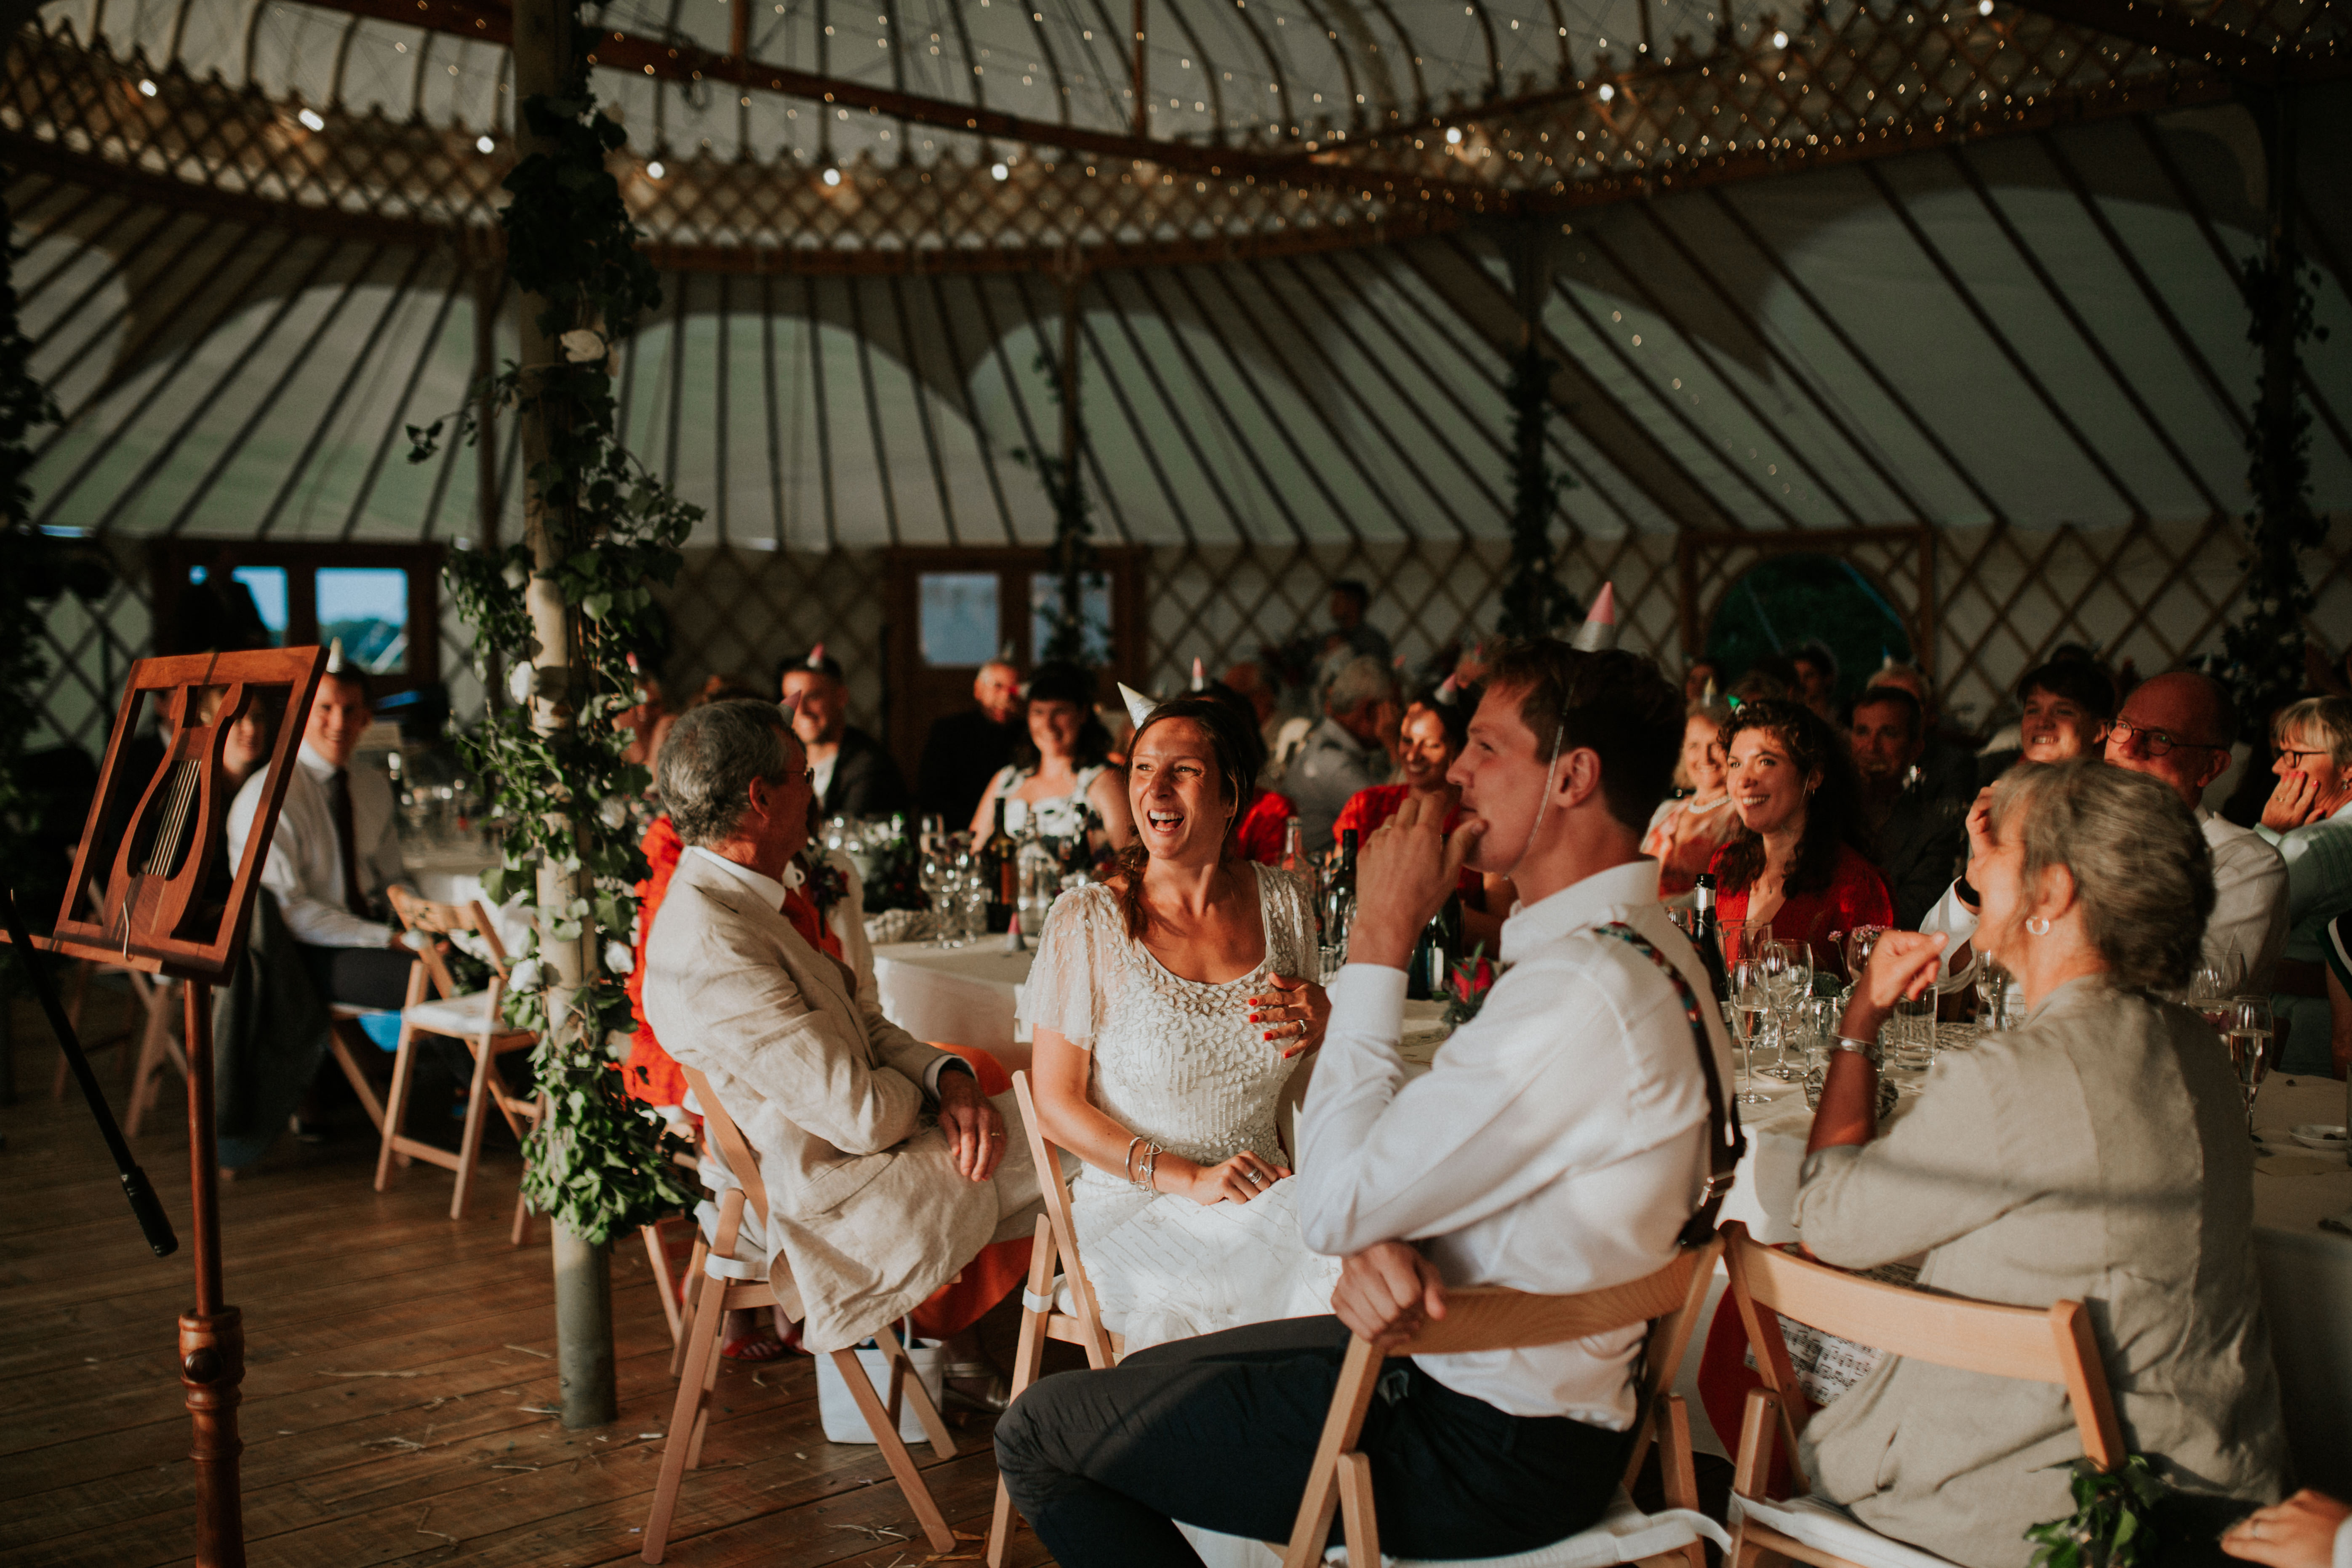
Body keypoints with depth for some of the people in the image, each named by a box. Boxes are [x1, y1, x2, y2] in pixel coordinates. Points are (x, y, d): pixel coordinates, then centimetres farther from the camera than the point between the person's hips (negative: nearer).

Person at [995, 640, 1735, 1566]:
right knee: (1151, 1376, 22)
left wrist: (1382, 937, -17)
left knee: (1039, 1436, -4)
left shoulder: (1581, 991, -27)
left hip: (1489, 1454, -10)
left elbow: (1334, 1204, -23)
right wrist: (1384, 1242, -16)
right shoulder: (1642, 947, 8)